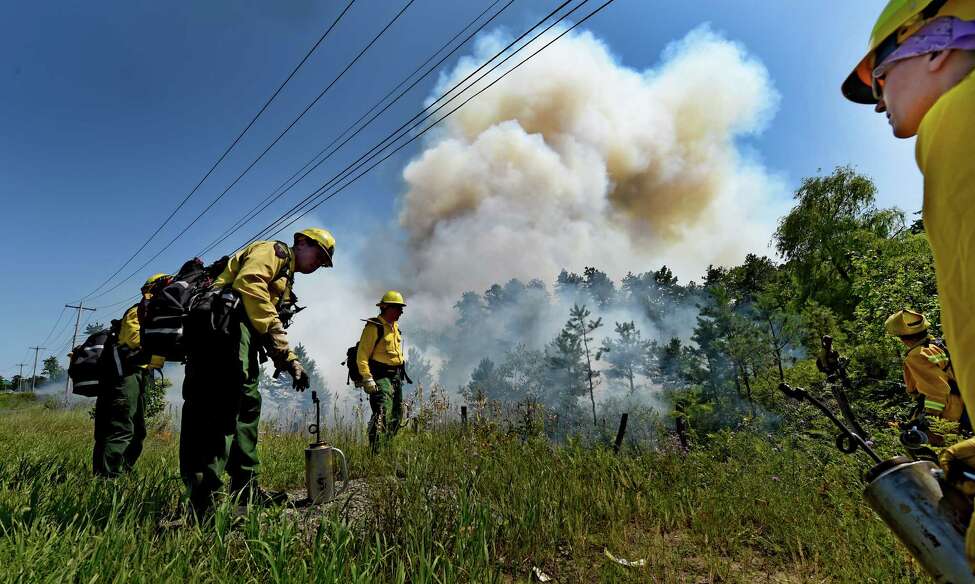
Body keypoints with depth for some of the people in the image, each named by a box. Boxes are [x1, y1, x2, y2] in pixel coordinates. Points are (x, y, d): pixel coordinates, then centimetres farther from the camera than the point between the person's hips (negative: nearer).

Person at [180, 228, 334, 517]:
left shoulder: (285, 279, 33)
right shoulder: (275, 250, 5)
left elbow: (272, 328, 32)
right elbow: (248, 282, -17)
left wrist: (290, 361, 21)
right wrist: (272, 330, -19)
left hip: (240, 338, 11)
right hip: (225, 324, -11)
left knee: (247, 407, 11)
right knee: (220, 407, -17)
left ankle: (245, 488, 18)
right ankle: (201, 502, -19)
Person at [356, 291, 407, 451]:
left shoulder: (395, 326, 14)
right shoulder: (373, 327, -13)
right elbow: (361, 356, -17)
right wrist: (367, 379, -23)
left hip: (396, 377, 9)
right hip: (381, 377, -9)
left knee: (396, 417, 15)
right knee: (382, 416, -18)